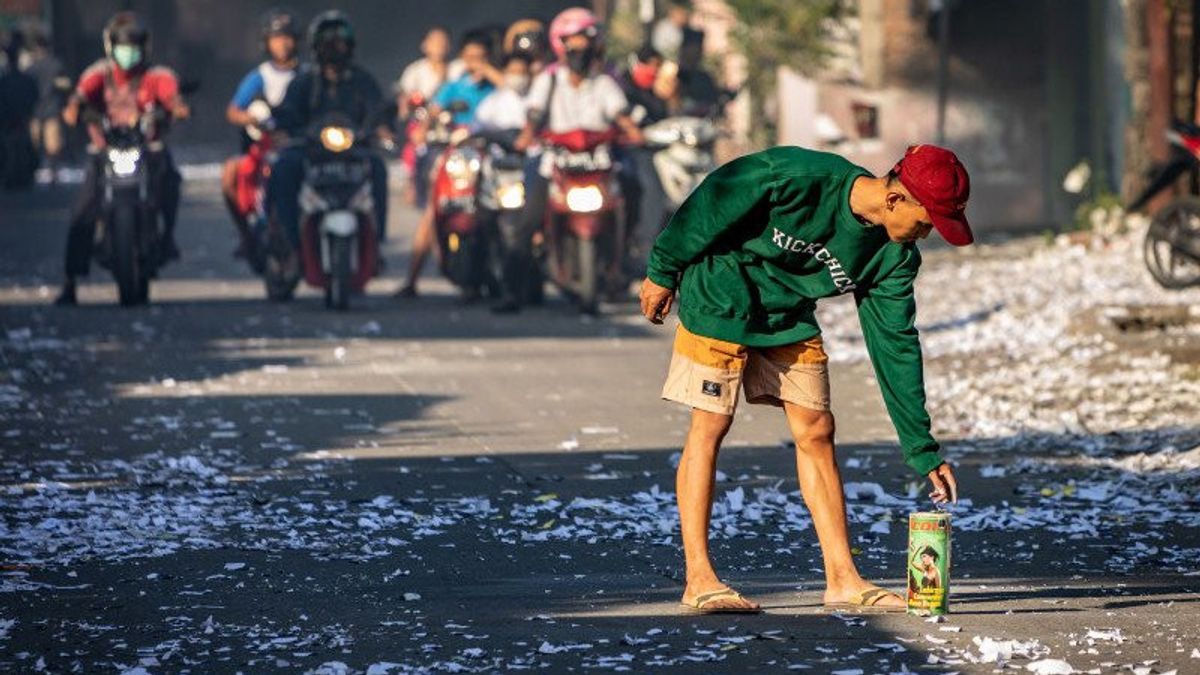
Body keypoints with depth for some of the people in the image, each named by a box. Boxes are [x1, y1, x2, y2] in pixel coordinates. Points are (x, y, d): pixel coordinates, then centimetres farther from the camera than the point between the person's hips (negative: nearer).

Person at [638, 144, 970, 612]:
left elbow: (895, 345, -7)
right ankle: (698, 578, -7)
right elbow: (712, 202, -20)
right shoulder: (798, 177, -31)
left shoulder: (895, 257, -12)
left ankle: (842, 578, 3)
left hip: (790, 318, 6)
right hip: (720, 300, -6)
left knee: (816, 432, 1)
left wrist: (923, 450, -9)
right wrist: (663, 271, -10)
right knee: (710, 426, -8)